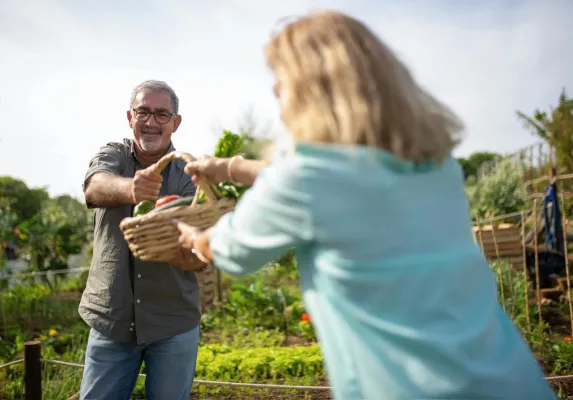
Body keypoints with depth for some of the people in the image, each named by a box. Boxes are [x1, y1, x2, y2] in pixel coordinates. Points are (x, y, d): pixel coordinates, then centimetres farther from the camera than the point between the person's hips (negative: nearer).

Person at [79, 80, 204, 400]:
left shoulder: (188, 175, -5)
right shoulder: (112, 156, 0)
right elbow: (95, 188, -25)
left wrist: (187, 252, -39)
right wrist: (130, 188, -47)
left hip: (174, 323, -1)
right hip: (111, 320, 1)